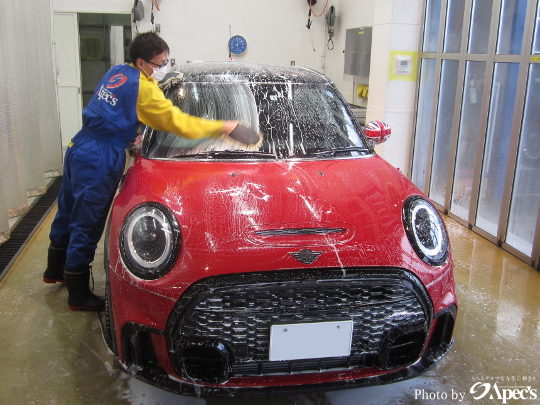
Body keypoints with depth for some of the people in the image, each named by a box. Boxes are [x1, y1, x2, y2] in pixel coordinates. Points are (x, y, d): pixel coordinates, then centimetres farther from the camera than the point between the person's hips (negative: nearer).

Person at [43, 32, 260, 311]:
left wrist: (130, 133, 11)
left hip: (78, 150, 10)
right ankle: (78, 295, 15)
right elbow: (178, 122, -13)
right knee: (86, 225, 1)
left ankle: (55, 270, 46)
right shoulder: (144, 88, -16)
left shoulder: (117, 73, 10)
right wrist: (221, 127, -7)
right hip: (98, 162, -9)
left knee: (69, 212, 24)